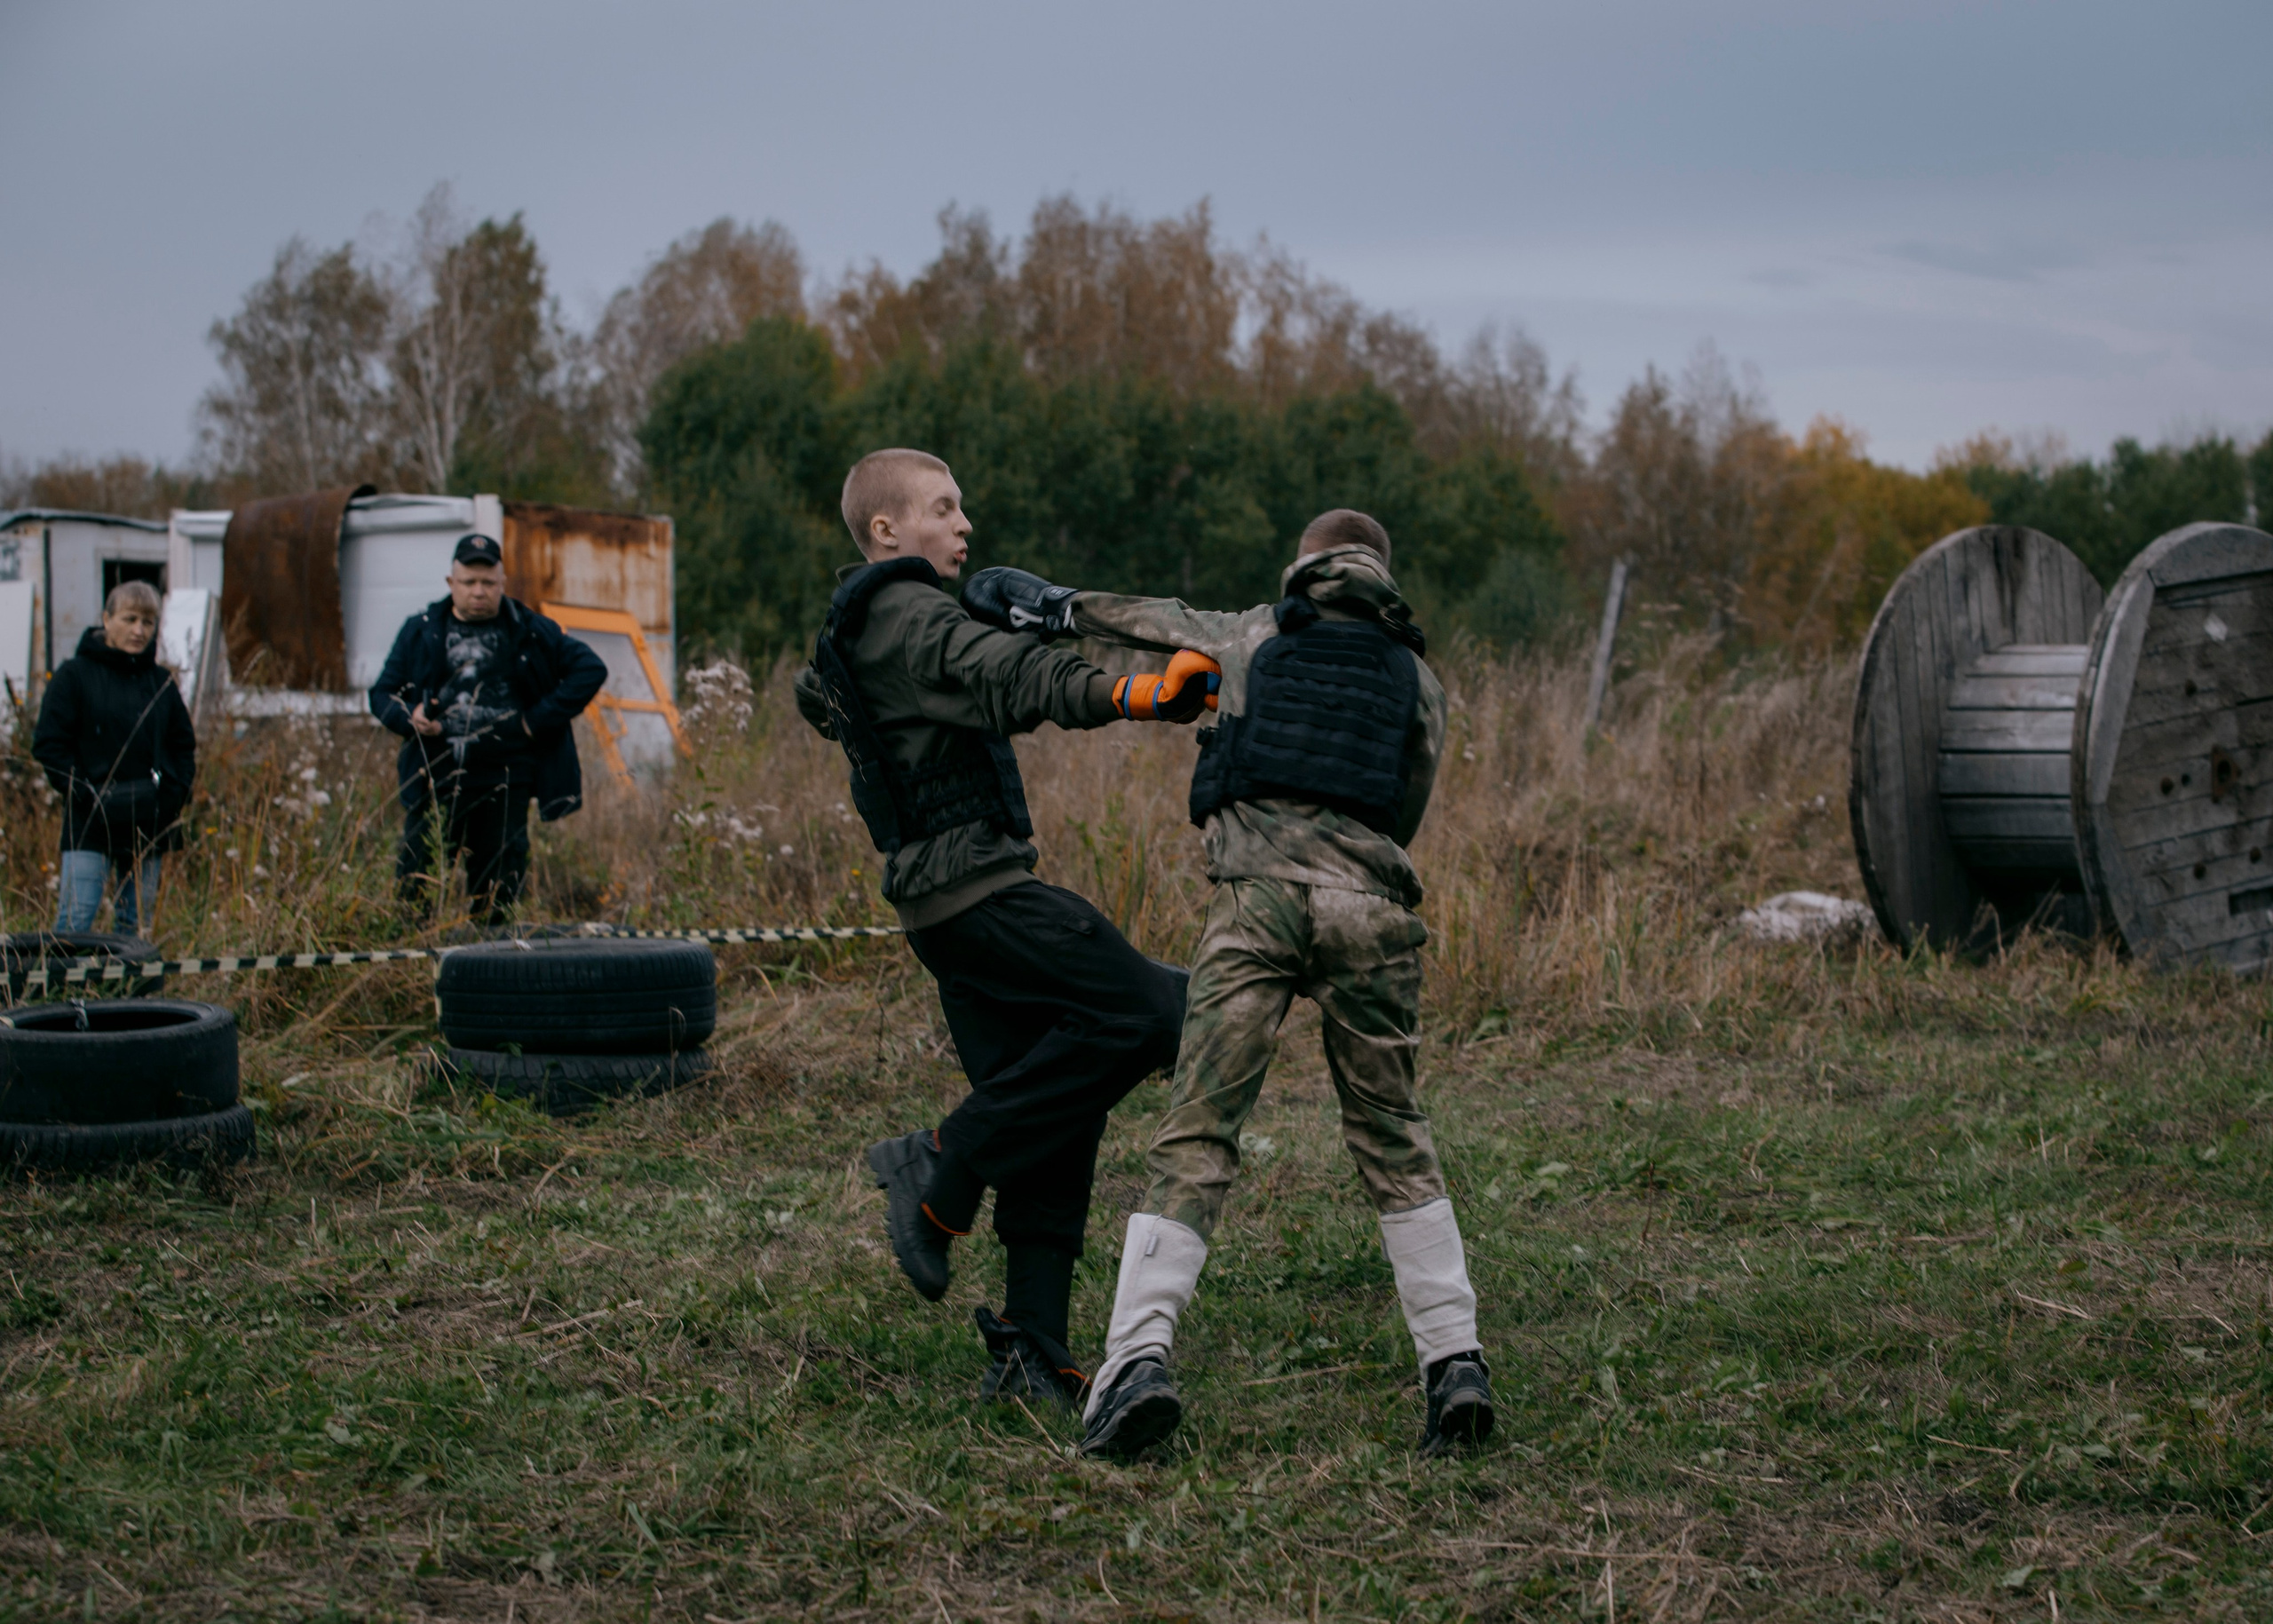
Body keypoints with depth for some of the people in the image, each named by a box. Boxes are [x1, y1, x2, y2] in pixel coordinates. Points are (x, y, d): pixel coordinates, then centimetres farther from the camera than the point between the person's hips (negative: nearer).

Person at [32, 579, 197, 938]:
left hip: (149, 827, 5)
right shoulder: (74, 676, -2)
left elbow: (184, 745, 19)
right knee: (75, 921, -10)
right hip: (91, 826, -4)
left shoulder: (161, 682, 12)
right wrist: (85, 795, -12)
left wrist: (174, 793, 3)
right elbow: (49, 744, -5)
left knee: (136, 923, 9)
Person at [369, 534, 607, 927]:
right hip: (435, 779, 1)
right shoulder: (421, 632, 9)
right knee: (414, 881, -2)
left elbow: (590, 670, 3)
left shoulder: (530, 631, 5)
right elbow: (382, 693, 12)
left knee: (498, 888, 4)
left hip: (505, 781, -1)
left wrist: (540, 719, -4)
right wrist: (408, 717, -11)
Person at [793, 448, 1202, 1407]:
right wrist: (1129, 697, -42)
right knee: (1140, 1014, -17)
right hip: (976, 883, -10)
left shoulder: (852, 629, 21)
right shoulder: (905, 617, -10)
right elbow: (1011, 678, -29)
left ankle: (1029, 1353, 4)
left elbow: (815, 697, 43)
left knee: (1053, 1116, 7)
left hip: (942, 897, 10)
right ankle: (944, 1170, -10)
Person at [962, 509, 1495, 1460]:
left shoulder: (1249, 637, 20)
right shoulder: (1416, 679, 21)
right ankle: (1455, 1362, 5)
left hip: (1257, 893, -1)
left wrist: (1025, 595, 45)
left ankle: (1138, 1358, -15)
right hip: (1371, 906, 1)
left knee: (1195, 1138, -1)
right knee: (1394, 1143, 13)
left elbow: (1123, 617, 31)